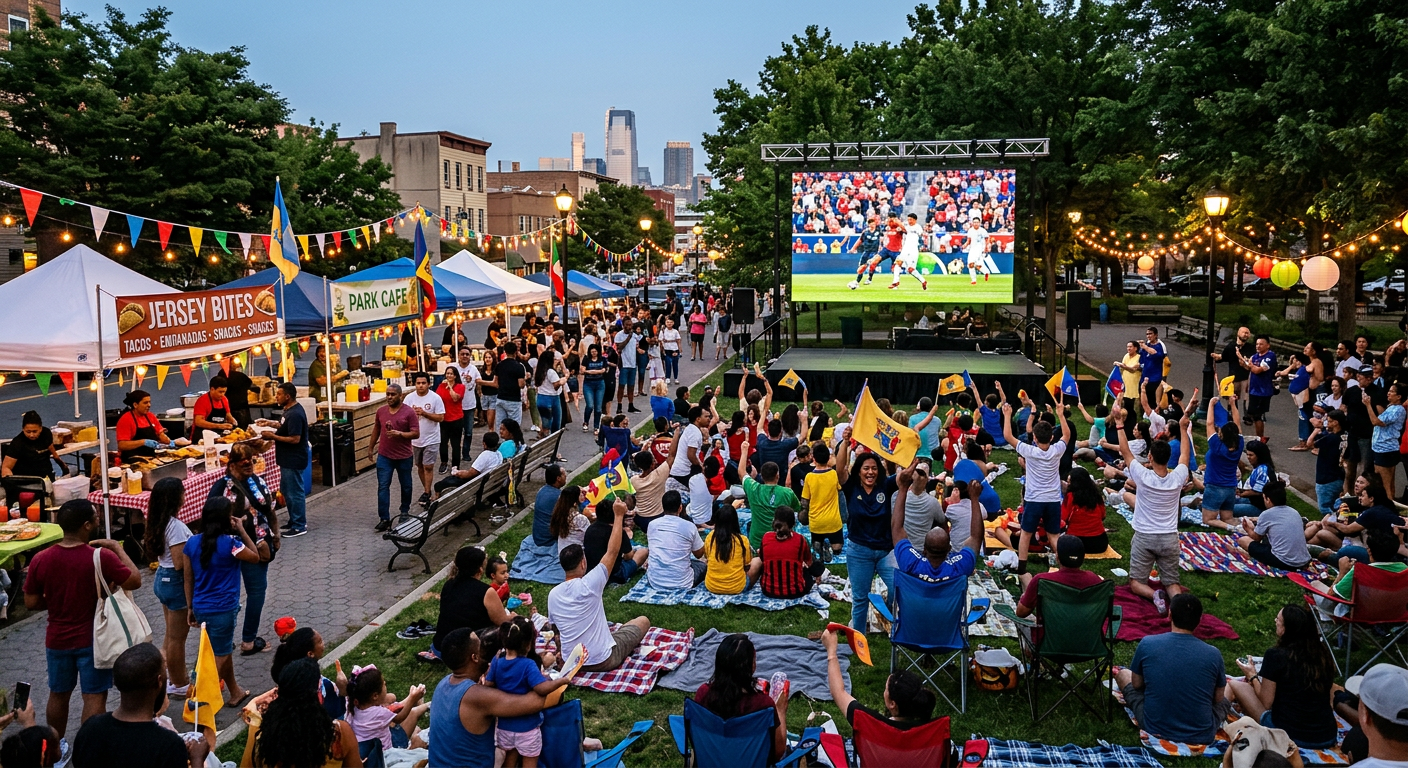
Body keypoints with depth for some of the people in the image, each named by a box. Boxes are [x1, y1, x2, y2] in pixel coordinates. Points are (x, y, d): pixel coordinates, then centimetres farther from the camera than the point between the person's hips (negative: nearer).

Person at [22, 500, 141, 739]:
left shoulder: (40, 560, -8)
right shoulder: (102, 557, -21)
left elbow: (31, 603, -1)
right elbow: (135, 581, -11)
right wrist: (117, 548, -4)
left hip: (57, 640, 5)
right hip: (93, 639, -5)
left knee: (58, 695, 21)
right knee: (94, 698, 4)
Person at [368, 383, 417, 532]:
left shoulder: (409, 412, -11)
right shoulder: (381, 411, 2)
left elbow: (416, 433, -13)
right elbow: (376, 430, 16)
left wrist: (399, 434, -26)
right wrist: (371, 447, 19)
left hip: (404, 457, -2)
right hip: (384, 456, 2)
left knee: (405, 486, 14)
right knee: (383, 487, -4)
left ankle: (404, 511, 35)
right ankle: (384, 518, -1)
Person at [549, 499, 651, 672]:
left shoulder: (552, 594, -4)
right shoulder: (588, 585, -21)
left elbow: (557, 630, 8)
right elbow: (612, 552, -15)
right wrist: (618, 515, -9)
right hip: (603, 661, -6)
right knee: (643, 621, 13)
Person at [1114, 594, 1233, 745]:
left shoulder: (1147, 644, -13)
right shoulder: (1213, 654, -13)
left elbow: (1136, 684, 4)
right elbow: (1218, 699, 3)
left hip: (1154, 729, -1)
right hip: (1201, 736, 1)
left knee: (1122, 674, 23)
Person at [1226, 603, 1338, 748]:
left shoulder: (1276, 655, -14)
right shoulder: (1323, 654, 1)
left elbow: (1266, 703, -8)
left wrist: (1252, 676, 10)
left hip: (1290, 735, -6)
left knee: (1234, 685, 8)